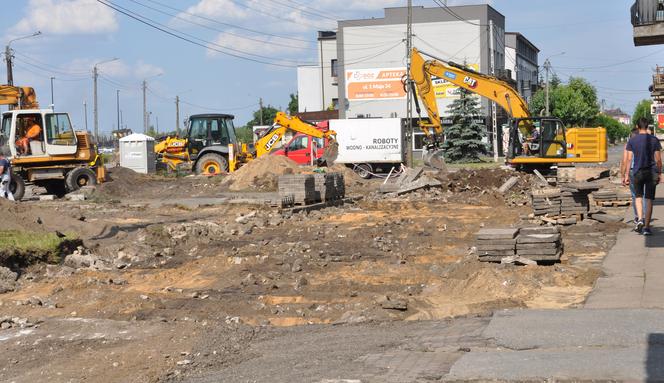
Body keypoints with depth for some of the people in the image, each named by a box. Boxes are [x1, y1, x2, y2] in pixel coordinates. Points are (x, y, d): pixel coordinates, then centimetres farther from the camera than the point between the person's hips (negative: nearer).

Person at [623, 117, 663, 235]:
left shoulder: (632, 141, -1)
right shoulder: (654, 140, -1)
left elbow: (629, 159, -4)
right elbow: (658, 160, -1)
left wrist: (626, 175, 1)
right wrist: (659, 174, 9)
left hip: (638, 172, 0)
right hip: (651, 172, 0)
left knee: (638, 196, 17)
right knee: (649, 199, 4)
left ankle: (640, 219, -4)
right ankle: (646, 227, 3)